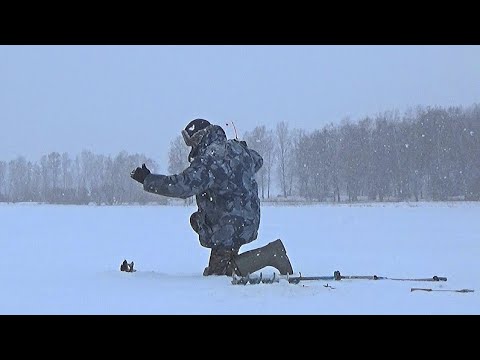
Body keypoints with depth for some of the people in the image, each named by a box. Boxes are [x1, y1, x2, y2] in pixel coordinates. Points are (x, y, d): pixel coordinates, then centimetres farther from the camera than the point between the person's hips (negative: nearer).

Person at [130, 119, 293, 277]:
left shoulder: (209, 161, -22)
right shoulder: (235, 148, 6)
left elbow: (182, 186, -28)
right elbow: (257, 160, 26)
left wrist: (147, 179, -20)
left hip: (230, 228, -10)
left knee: (216, 274, -1)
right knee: (196, 219, 24)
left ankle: (271, 254, -10)